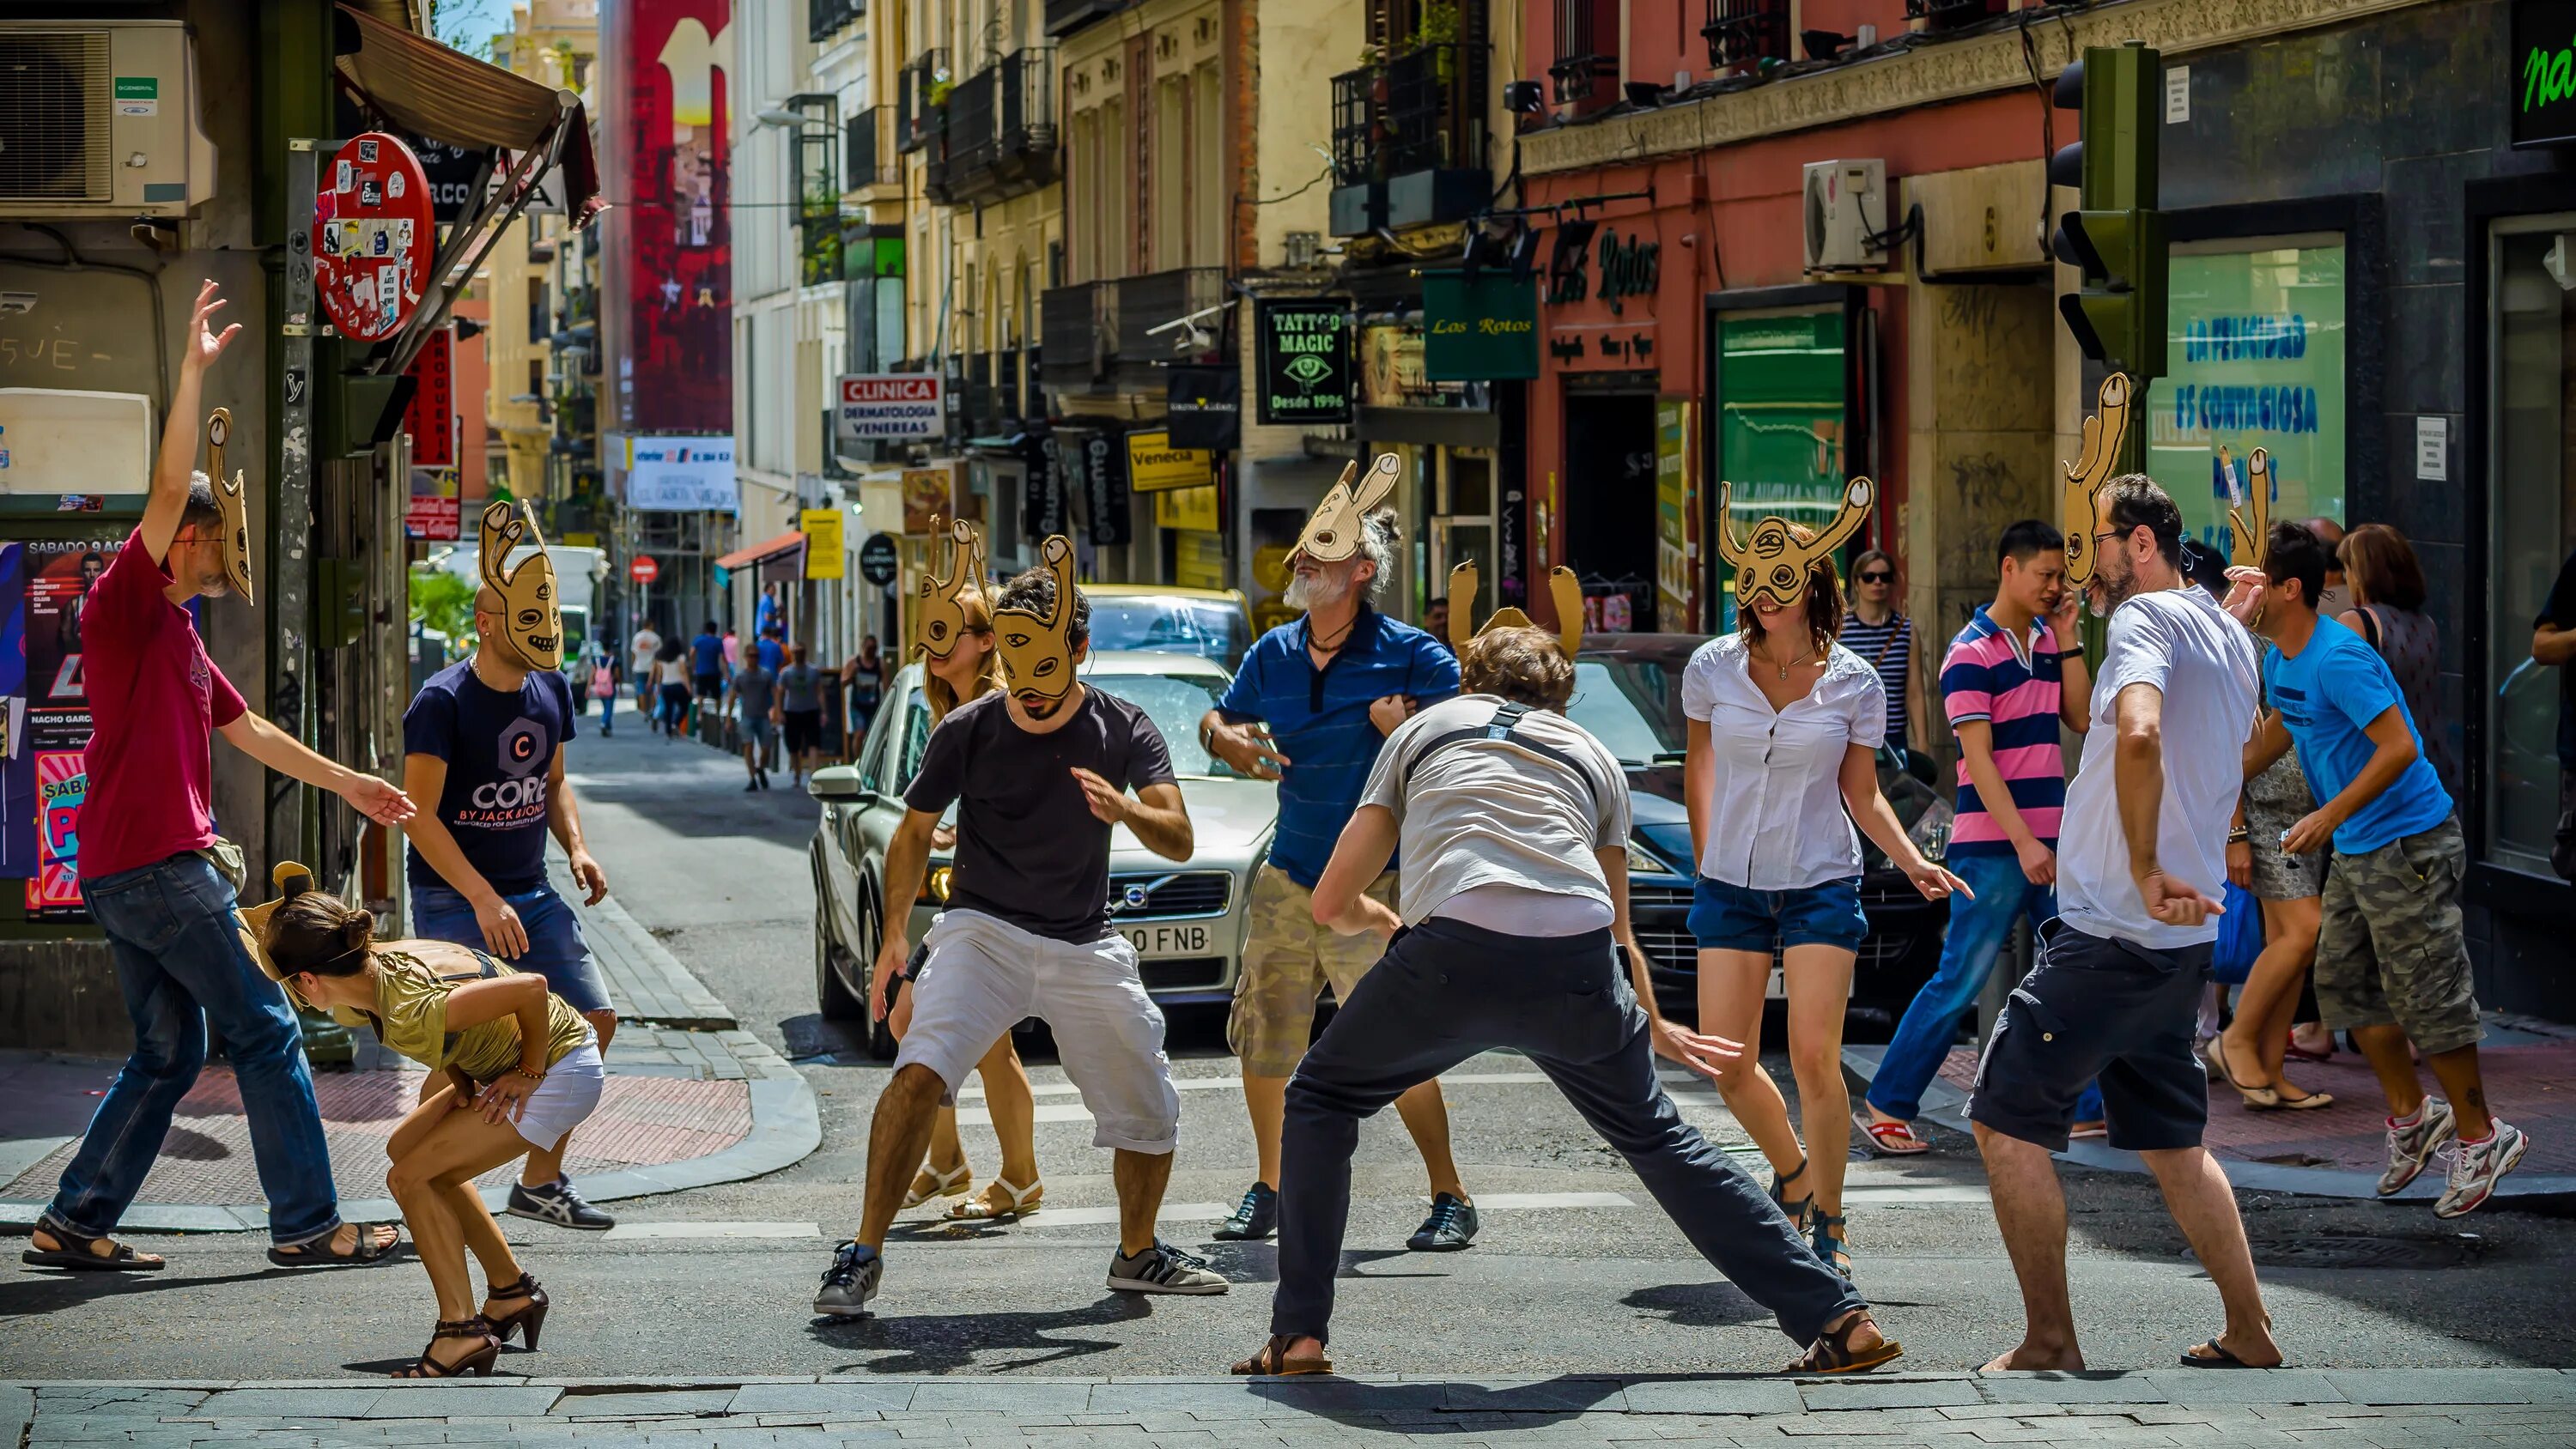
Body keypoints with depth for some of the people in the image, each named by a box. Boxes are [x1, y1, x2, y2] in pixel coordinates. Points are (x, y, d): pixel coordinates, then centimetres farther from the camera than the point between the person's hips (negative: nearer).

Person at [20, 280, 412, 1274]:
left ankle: (73, 1225, 11)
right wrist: (193, 372, -23)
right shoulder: (125, 602, -7)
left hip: (127, 873, 10)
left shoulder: (177, 635, 19)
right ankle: (308, 1224, 0)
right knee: (266, 1033, -4)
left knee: (169, 1056, 12)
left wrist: (348, 783, 34)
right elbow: (169, 487, -21)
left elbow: (251, 734, 28)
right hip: (157, 864, -10)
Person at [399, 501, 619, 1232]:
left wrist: (575, 845, 0)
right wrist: (483, 898, -27)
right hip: (451, 899, -7)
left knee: (592, 1021, 4)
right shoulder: (443, 702, -16)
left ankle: (541, 1181, 16)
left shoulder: (549, 691, 6)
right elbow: (421, 814, -19)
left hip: (529, 894, 7)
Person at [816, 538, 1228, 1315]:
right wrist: (894, 932, -3)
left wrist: (1127, 811, -37)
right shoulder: (967, 731, -8)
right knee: (919, 1074, -26)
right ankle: (863, 1254, -20)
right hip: (983, 931, -2)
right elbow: (915, 831, 6)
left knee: (1150, 1118, 7)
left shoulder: (1125, 732, -5)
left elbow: (1179, 842, -15)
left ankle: (1138, 1254, 33)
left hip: (1087, 949, 3)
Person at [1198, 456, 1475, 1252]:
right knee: (1261, 1039, 9)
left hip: (1373, 884, -6)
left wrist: (1413, 720, -22)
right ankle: (1267, 1191, 26)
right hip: (1289, 878, 6)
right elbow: (1219, 718, 21)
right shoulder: (1273, 653, 8)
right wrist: (1227, 739, -1)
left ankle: (1451, 1200, 1)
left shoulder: (1408, 654, -7)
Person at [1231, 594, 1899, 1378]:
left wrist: (1385, 924, 50)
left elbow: (1330, 905, 27)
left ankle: (1299, 1336, 15)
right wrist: (1654, 1030, 55)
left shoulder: (1424, 728, 28)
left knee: (1321, 1100, 23)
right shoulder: (1593, 755, 31)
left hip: (1451, 957, -2)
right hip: (1578, 964, 2)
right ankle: (1837, 1320, 19)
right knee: (1657, 1136, 22)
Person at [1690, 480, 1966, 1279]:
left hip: (1821, 886, -2)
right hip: (1730, 885, 2)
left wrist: (1913, 861, -8)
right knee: (1727, 1064, -1)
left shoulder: (1855, 684, -4)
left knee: (1815, 1058, -11)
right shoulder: (1711, 667, -2)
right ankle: (1791, 1171, 29)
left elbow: (1862, 795, 5)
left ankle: (1828, 1222, 6)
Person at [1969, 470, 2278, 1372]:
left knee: (2007, 1120, -2)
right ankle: (2249, 1336, 19)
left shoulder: (2147, 618, -13)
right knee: (2172, 1140, 18)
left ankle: (2050, 1345, 0)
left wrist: (2145, 870, -26)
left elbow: (2139, 734, -33)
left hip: (2110, 936, -9)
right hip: (2183, 937, 9)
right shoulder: (2230, 636, 15)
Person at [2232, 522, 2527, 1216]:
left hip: (2408, 843, -10)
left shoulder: (2338, 658, -22)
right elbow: (2279, 727, 27)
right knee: (2344, 982, 12)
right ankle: (2411, 1116, 24)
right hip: (2354, 849, 10)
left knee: (2428, 996, -4)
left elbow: (2399, 747, -27)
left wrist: (2332, 815, -27)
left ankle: (2479, 1136, 8)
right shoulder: (2280, 662, 7)